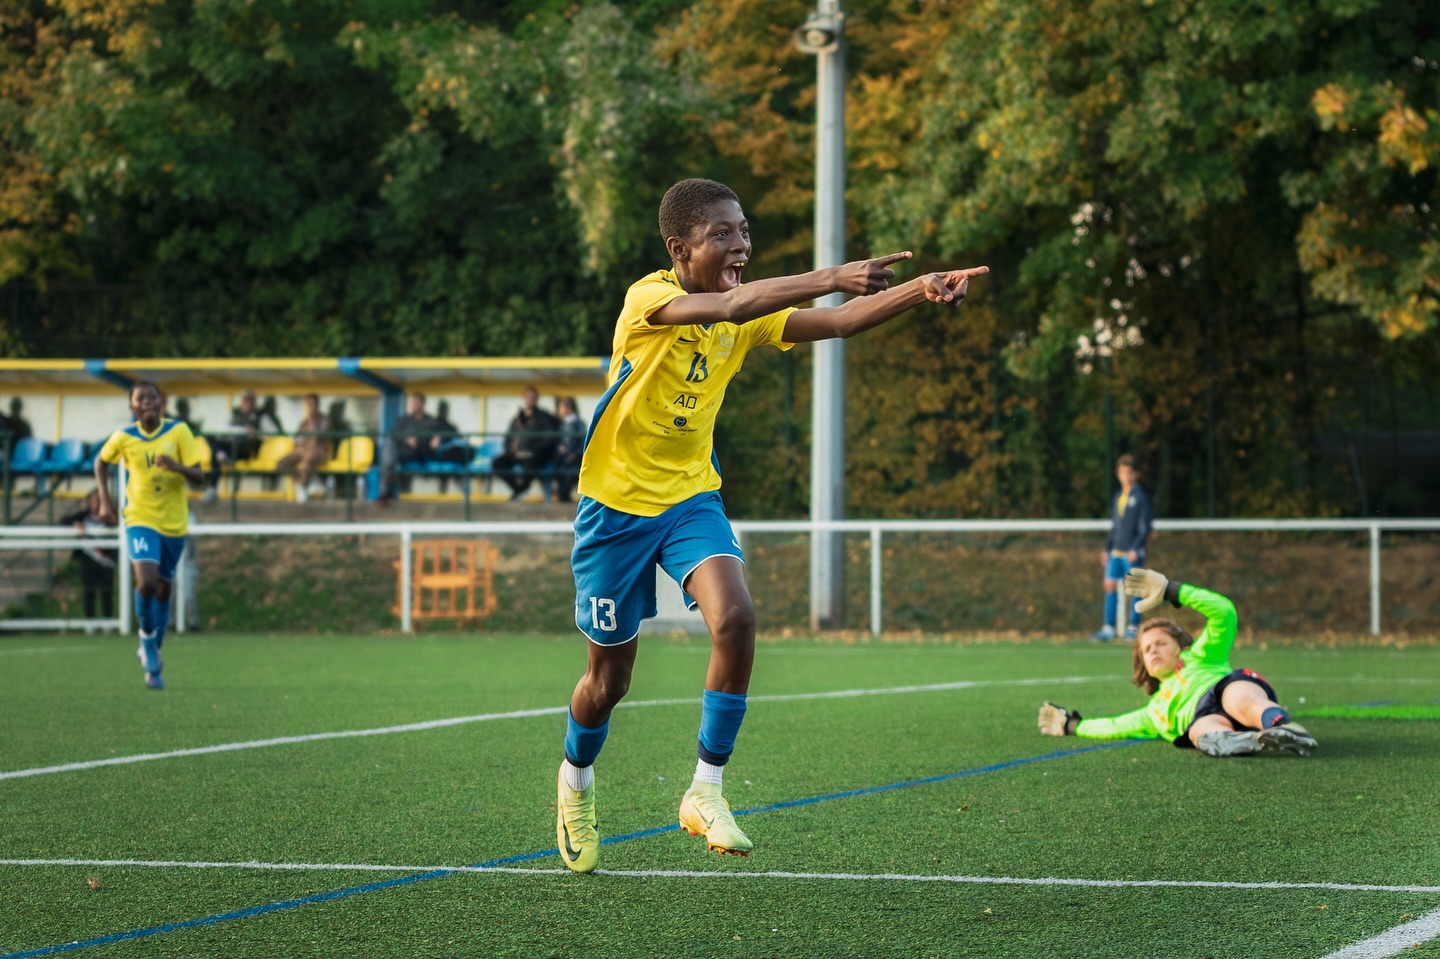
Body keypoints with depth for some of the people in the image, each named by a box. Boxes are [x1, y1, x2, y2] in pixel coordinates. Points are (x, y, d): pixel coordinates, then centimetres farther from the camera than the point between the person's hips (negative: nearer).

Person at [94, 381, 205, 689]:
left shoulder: (178, 432, -8)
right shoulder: (123, 437, -6)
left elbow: (199, 477, -11)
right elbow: (101, 462, 14)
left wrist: (176, 466, -31)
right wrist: (105, 500, 5)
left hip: (174, 524, 2)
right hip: (140, 520, -2)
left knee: (163, 589, 12)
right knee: (146, 582, -22)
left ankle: (153, 651, 32)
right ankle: (147, 638, 3)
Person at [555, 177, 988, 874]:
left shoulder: (747, 317, -2)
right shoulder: (647, 298, -20)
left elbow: (837, 322, -15)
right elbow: (730, 306, -39)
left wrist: (919, 290, -32)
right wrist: (834, 278, -50)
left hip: (691, 496, 4)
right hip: (616, 502, -4)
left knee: (735, 617, -24)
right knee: (609, 678, 5)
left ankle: (706, 793, -12)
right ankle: (576, 780, 39)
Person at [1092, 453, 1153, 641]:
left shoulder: (1140, 497, -5)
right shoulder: (1118, 497, 14)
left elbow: (1145, 527, -9)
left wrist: (1135, 549, -17)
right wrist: (1107, 548, 17)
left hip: (1132, 552, -7)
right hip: (1116, 551, 7)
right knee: (1110, 585, 3)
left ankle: (1133, 626, 4)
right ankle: (1109, 628, 6)